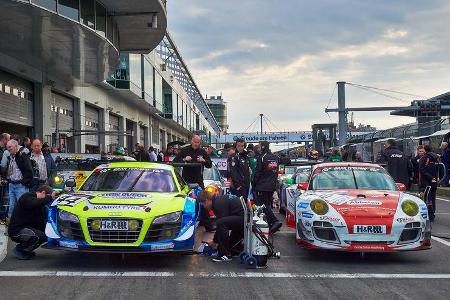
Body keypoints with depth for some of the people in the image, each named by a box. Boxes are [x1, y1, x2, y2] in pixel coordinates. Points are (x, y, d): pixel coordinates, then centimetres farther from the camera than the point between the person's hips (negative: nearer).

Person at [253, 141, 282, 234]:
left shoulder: (262, 158, -13)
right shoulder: (276, 158, 10)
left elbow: (257, 173, -11)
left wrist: (254, 184, -2)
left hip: (262, 186, -7)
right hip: (272, 186, 7)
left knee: (264, 205, -6)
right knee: (268, 204, 15)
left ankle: (275, 221, -20)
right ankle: (269, 224, 18)